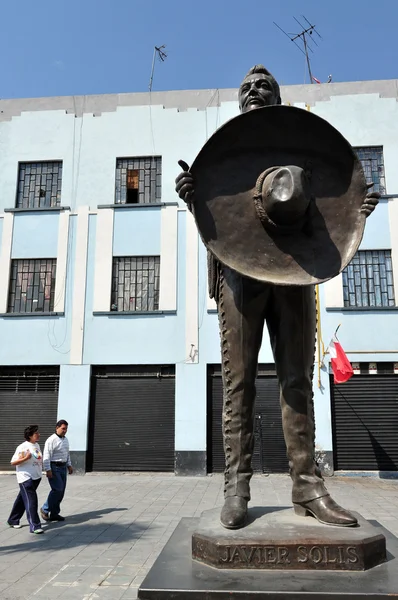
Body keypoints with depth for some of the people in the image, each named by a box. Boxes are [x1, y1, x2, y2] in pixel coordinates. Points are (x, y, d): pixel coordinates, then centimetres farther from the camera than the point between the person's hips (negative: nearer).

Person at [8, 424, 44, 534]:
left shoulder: (37, 445, 9)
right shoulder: (22, 447, -15)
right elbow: (13, 462, -14)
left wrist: (42, 462, 6)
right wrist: (25, 458, -26)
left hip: (36, 477, 8)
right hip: (26, 477, -8)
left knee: (22, 499, 19)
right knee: (31, 501, -11)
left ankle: (13, 520, 33)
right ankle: (34, 526, -9)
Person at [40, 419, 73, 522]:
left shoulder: (65, 439, 12)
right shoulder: (51, 440, -13)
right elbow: (46, 456, -17)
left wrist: (69, 465, 18)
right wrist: (48, 470, -22)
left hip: (63, 467, 8)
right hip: (54, 467, -8)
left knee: (61, 491, 8)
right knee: (57, 489, -13)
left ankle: (54, 514, 17)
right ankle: (45, 509, 5)